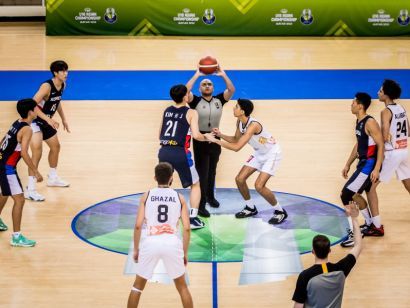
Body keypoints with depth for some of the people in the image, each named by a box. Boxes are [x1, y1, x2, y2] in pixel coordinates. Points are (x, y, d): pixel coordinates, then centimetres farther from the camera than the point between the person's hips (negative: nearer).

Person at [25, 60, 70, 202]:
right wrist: (48, 120, -39)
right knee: (37, 152, -21)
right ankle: (30, 190, -21)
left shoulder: (62, 85, -2)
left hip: (46, 121, 9)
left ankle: (53, 178, 47)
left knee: (55, 147, 24)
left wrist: (63, 119, 19)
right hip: (35, 121, -9)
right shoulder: (47, 86, -29)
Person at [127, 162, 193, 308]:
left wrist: (136, 249, 12)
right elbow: (187, 228, 5)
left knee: (138, 285, 18)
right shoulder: (179, 198, 10)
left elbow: (138, 226, 1)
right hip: (172, 243, 0)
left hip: (150, 242, 0)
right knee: (182, 286, 18)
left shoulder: (146, 196, 8)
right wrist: (185, 253, 14)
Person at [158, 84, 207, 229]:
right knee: (195, 185, 13)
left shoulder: (167, 110, 14)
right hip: (180, 153, -5)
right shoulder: (191, 112, -2)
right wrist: (206, 138, 7)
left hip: (164, 151, 5)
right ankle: (193, 219, 6)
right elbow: (196, 135, -12)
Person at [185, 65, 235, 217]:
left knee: (212, 171, 20)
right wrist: (197, 75, -23)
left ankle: (210, 196, 39)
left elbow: (231, 89, -10)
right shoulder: (196, 101, -7)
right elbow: (185, 91, -24)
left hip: (215, 139, 4)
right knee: (202, 173, -5)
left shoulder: (219, 100, 2)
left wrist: (223, 74, -18)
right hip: (200, 139, -4)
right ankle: (200, 205, -2)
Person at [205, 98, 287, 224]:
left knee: (259, 186, -18)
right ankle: (250, 208, 23)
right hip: (259, 153, 9)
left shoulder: (253, 125, -35)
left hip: (272, 154, -9)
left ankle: (280, 211, 2)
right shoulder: (240, 122, -9)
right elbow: (236, 140, 6)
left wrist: (215, 140, -36)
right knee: (240, 179, 3)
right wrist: (220, 135, -11)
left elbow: (237, 147, -39)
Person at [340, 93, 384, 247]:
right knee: (354, 195, 22)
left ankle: (354, 234, -11)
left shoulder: (370, 123, -19)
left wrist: (376, 169, -27)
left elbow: (381, 145, -21)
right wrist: (348, 164, 22)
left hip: (370, 164, -10)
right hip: (363, 163, 10)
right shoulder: (358, 122, 11)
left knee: (346, 195, -14)